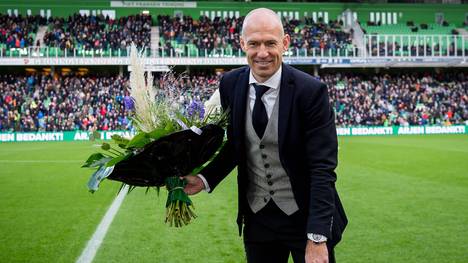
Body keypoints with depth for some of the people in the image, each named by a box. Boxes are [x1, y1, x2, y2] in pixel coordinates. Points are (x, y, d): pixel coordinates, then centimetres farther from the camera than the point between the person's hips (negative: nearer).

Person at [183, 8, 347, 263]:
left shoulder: (310, 90, -17)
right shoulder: (230, 84, -4)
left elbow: (323, 168, -18)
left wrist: (318, 238, -22)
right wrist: (205, 179, -8)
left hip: (304, 216, -3)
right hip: (257, 216, 4)